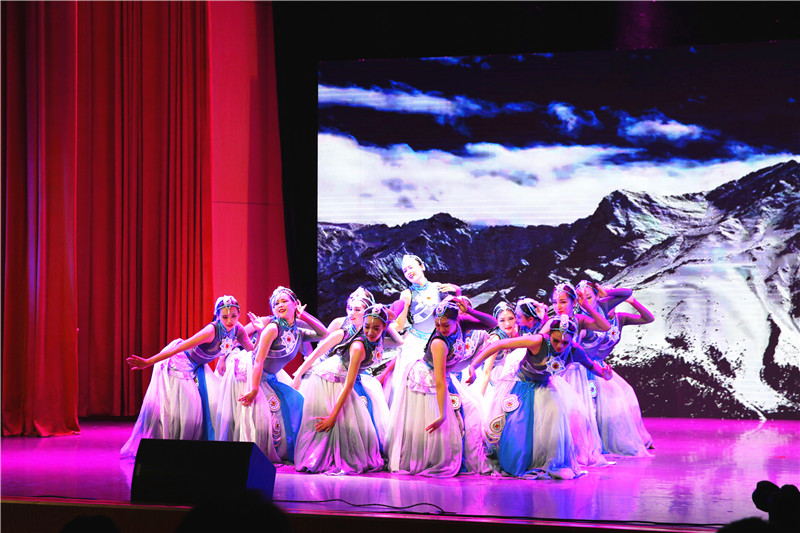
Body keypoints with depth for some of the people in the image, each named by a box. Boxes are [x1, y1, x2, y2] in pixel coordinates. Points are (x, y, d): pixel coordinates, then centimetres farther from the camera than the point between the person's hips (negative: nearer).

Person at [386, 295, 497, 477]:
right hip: (425, 380, -8)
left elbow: (492, 323, -12)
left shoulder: (460, 323, -16)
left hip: (447, 378, 8)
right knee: (425, 425, -1)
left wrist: (470, 311, -30)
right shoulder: (439, 343, -35)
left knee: (470, 408, 3)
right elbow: (440, 382, -35)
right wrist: (442, 415, -34)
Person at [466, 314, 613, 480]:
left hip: (544, 388, 3)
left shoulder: (574, 351, -18)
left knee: (556, 411, -25)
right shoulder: (538, 342, -32)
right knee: (515, 430, -7)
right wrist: (474, 366, -40)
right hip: (521, 387, -3)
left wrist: (603, 373, -19)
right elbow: (498, 345, -33)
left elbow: (590, 365, 4)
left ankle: (555, 464, -12)